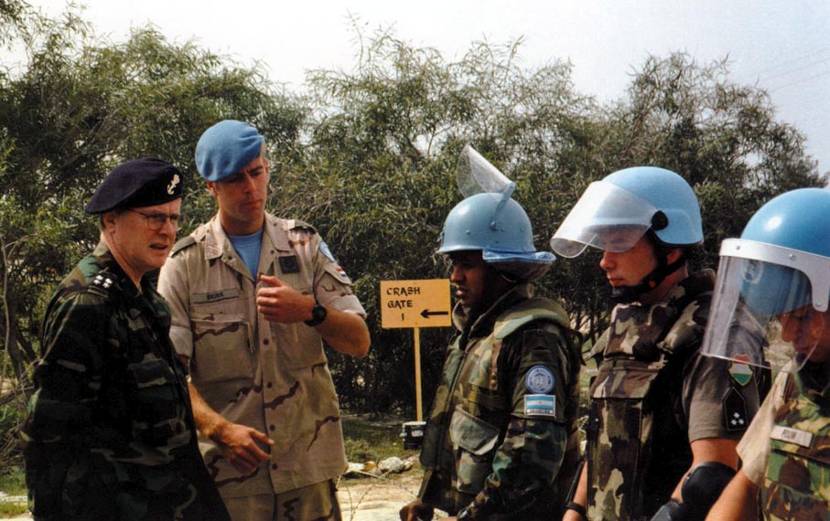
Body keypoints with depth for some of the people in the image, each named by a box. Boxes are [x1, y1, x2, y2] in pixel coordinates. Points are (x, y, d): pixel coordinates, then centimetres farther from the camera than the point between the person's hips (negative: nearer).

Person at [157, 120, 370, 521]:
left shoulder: (304, 245, 6)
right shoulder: (185, 263, -1)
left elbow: (359, 342, 2)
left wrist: (308, 311, -16)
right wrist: (221, 429, -21)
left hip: (309, 461, 2)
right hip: (228, 469, -2)